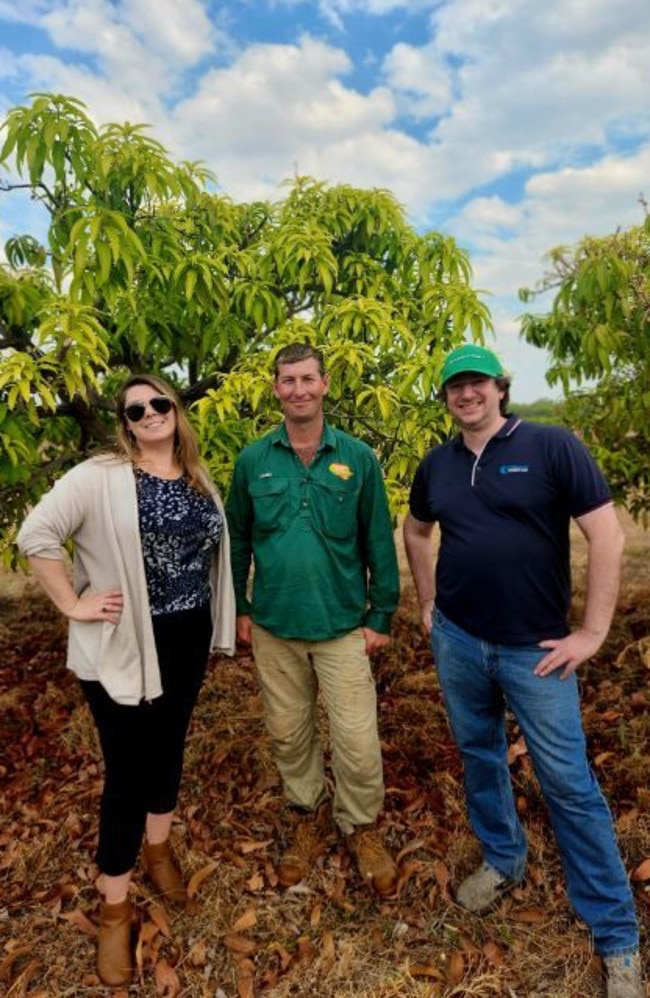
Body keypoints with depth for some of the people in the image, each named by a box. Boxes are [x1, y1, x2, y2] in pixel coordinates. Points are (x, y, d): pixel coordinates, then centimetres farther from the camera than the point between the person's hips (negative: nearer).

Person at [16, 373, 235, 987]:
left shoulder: (199, 479, 6)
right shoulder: (100, 476, -13)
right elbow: (35, 534, -15)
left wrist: (219, 620, 11)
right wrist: (72, 604, -16)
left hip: (188, 641, 6)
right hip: (123, 646, -5)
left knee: (169, 746, 20)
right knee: (127, 767, 5)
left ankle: (158, 851, 45)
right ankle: (114, 907, 26)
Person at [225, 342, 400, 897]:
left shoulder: (357, 458, -5)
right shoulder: (253, 460, -1)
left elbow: (379, 542, -1)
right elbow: (238, 539, 7)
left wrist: (381, 617, -2)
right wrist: (240, 607, 7)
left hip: (343, 626, -2)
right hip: (273, 627, 2)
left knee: (357, 739, 3)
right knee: (288, 733, 17)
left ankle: (362, 828, 31)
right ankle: (308, 818, 41)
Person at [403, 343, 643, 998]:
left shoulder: (552, 447, -11)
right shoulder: (437, 465, 4)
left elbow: (607, 534, -13)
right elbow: (415, 531, 20)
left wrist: (592, 632, -13)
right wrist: (427, 604, 14)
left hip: (534, 648, -4)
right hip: (456, 641, 4)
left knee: (569, 784, 4)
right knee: (479, 755, 19)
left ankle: (617, 937, 24)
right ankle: (502, 861, 44)